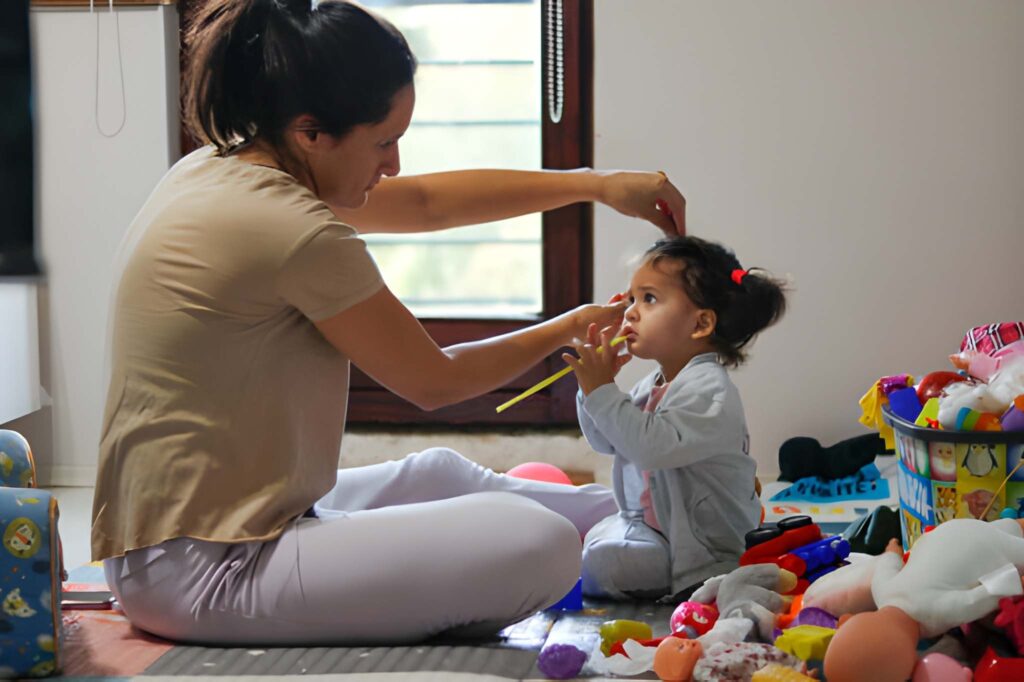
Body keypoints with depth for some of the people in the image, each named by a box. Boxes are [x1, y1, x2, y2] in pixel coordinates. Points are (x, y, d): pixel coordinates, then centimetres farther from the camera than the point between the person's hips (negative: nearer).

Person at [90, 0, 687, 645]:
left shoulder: (216, 170, 7)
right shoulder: (294, 229, -22)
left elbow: (425, 203, 16)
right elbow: (434, 381, -7)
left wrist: (592, 183, 15)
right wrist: (573, 327, 8)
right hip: (210, 574, -11)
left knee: (440, 472, 27)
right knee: (537, 545, -17)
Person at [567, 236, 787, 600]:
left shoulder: (709, 390, -22)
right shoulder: (653, 385, 9)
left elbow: (654, 446, -35)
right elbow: (604, 442, 16)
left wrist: (602, 391, -30)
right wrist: (595, 380, 0)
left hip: (701, 544, -10)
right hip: (649, 521, 10)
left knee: (602, 561, -23)